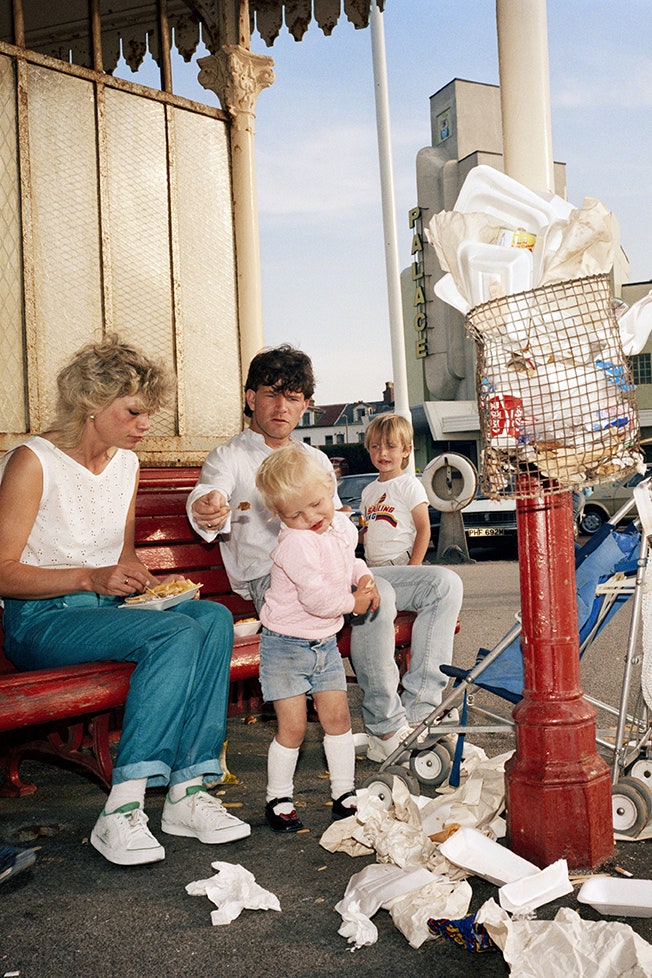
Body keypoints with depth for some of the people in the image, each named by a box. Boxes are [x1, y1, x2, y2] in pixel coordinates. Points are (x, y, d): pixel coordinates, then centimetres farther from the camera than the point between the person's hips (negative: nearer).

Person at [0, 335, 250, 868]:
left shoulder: (126, 462, 11)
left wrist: (150, 582, 0)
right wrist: (91, 577, -24)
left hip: (107, 607, 7)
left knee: (215, 617, -21)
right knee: (176, 633, -30)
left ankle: (188, 791, -22)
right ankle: (121, 811, -27)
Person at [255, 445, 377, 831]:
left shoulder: (344, 526, 1)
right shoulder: (294, 543, -25)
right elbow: (316, 598, -28)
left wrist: (364, 576, 0)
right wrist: (353, 603, -12)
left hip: (325, 642, 7)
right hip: (286, 644, -7)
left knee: (338, 717, 8)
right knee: (293, 726, -3)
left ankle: (345, 793, 23)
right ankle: (279, 799, 16)